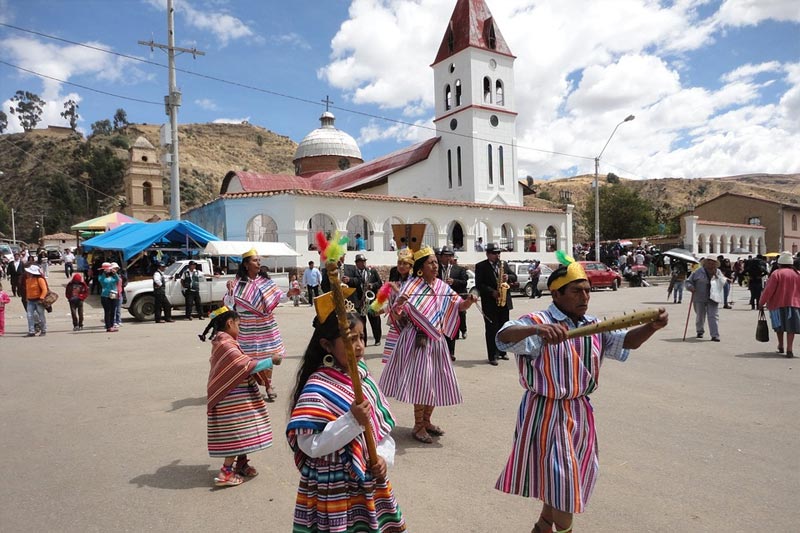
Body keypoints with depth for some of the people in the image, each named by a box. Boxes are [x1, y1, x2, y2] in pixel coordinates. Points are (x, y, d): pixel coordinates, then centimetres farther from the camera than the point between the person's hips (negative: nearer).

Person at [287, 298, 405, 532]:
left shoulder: (363, 377, 1)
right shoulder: (317, 389, -20)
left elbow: (383, 424, 8)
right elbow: (309, 445, -24)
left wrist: (384, 456, -7)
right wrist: (353, 421, -29)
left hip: (370, 482, 7)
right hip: (335, 490, -6)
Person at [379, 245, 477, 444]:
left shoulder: (441, 286, 6)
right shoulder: (411, 285, -9)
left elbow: (459, 306, 7)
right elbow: (396, 316, -12)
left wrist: (469, 301, -15)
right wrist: (399, 304, -34)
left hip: (436, 340, 6)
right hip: (417, 340, -6)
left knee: (437, 380, 11)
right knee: (421, 380, -6)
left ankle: (426, 421, 29)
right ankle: (418, 426, 10)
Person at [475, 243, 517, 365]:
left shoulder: (504, 264, 12)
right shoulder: (480, 266, -4)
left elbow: (514, 277, 12)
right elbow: (479, 284, -11)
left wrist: (508, 277, -11)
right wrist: (492, 292, -21)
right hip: (490, 303, -5)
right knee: (492, 330, -2)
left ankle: (502, 352, 25)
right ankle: (492, 356, 2)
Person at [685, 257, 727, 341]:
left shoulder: (718, 272, 12)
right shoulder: (698, 272, 5)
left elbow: (723, 283, 1)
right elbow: (688, 281, 5)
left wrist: (716, 275, -9)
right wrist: (690, 287, -15)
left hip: (713, 298, 0)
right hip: (700, 298, 0)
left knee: (713, 317, -7)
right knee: (700, 316, 12)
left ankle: (715, 335, -7)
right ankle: (700, 331, 33)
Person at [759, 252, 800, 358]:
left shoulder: (776, 273, -9)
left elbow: (768, 290, -11)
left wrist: (761, 303, -4)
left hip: (778, 304, -2)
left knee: (779, 326, 15)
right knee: (790, 327, 1)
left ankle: (780, 346, 24)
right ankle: (789, 349, -7)